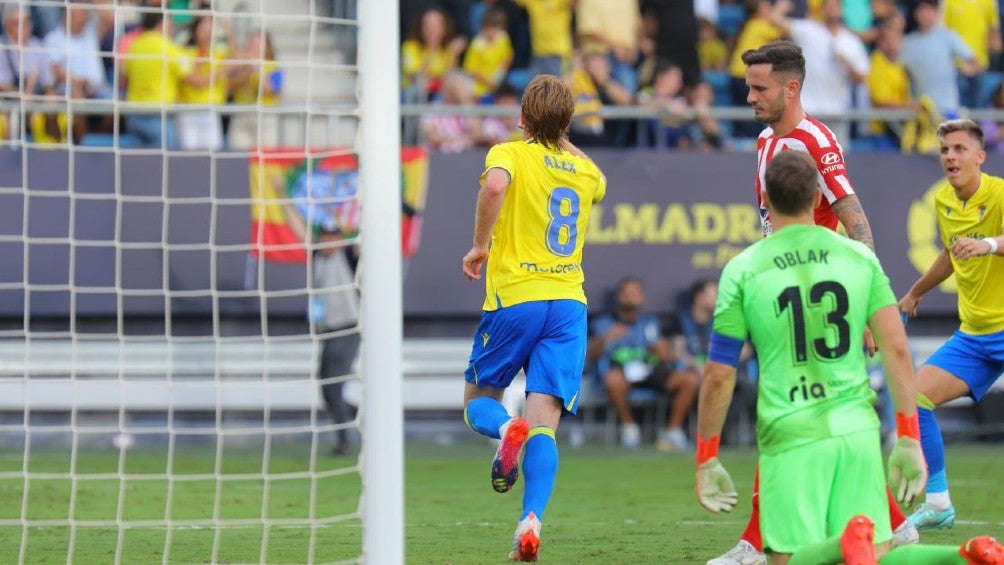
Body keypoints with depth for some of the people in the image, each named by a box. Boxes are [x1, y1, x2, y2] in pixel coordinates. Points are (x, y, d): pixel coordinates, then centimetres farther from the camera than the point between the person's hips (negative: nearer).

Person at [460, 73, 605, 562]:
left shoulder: (509, 153, 0)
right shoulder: (586, 171, 15)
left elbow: (495, 186, -24)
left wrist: (479, 245, -12)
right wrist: (559, 137, 39)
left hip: (515, 300, -3)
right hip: (569, 302, 3)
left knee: (477, 401, 16)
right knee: (544, 423, -6)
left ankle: (507, 428, -20)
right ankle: (531, 523, -25)